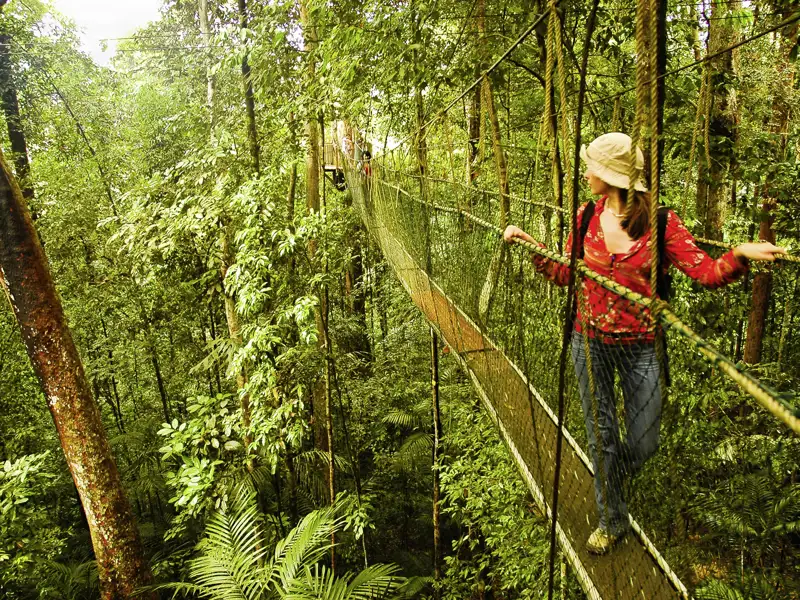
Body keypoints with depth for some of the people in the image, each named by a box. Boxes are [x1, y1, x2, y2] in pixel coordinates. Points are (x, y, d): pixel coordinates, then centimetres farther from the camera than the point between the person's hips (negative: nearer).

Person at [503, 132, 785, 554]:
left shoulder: (661, 222, -11)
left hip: (639, 345, -2)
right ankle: (611, 520, 33)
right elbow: (564, 273, 8)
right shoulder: (587, 216, -1)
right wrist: (529, 245, 1)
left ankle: (611, 474, 45)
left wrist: (741, 254, -31)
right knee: (601, 435, 12)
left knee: (643, 444, 7)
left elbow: (706, 273, -14)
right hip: (590, 340, 2)